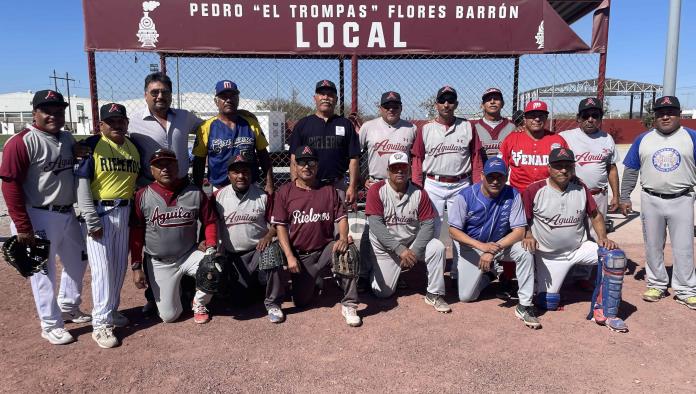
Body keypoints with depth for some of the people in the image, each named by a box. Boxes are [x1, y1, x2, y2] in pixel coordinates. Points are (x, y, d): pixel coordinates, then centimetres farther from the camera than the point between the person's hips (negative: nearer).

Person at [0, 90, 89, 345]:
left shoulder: (68, 139, 8)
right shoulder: (21, 142, -15)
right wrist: (22, 226, -20)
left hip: (68, 214, 8)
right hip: (39, 218, -8)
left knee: (77, 262, 20)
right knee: (44, 272, 4)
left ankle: (68, 308, 40)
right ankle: (51, 325, 17)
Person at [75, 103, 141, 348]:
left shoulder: (134, 147, 10)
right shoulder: (93, 145, -7)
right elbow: (82, 183, -11)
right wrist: (92, 221, -16)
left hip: (126, 212, 6)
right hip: (100, 212, -5)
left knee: (120, 266, 13)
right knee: (102, 268, -6)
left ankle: (112, 311, 29)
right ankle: (101, 324, 2)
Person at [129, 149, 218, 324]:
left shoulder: (195, 193, -4)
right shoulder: (142, 196, -6)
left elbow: (210, 222, 1)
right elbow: (135, 233, -3)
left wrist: (210, 248, -15)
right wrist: (136, 267, -7)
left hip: (189, 255, 1)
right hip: (159, 263, 0)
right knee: (169, 315, 0)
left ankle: (199, 303, 7)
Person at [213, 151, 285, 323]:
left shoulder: (263, 196, 0)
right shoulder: (218, 196, 2)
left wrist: (269, 236, -20)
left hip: (257, 250, -1)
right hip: (230, 256, 2)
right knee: (242, 296, -8)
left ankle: (273, 303, -17)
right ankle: (254, 281, 32)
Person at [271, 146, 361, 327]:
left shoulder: (329, 190, 5)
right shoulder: (284, 192, 0)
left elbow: (342, 217, 1)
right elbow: (280, 226, -3)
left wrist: (343, 239, -21)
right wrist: (290, 257, -13)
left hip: (326, 248, 0)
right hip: (300, 255, 0)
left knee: (347, 251, -33)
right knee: (301, 301, -2)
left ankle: (349, 305, -19)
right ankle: (312, 279, 34)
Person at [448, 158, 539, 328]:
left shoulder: (512, 195, -17)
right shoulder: (465, 196, -20)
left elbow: (519, 231, -19)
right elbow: (453, 231, -18)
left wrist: (493, 251, -31)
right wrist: (481, 246, -32)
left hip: (502, 243, 0)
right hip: (471, 247, 0)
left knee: (525, 251, -32)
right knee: (466, 297, -3)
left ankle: (524, 306, -19)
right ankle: (488, 273, 29)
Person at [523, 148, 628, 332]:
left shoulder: (580, 188, -2)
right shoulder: (535, 190, -13)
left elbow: (595, 215, 7)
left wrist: (603, 237, -7)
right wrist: (528, 236, -23)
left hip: (580, 247, 3)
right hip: (549, 255, -3)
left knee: (616, 256, -23)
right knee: (547, 303, -7)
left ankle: (604, 312, -14)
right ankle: (550, 286, 32)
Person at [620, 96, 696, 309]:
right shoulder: (643, 139, 5)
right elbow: (630, 171, 8)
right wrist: (625, 197, 3)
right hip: (651, 201, 2)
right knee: (653, 246, 10)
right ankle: (657, 284, 24)